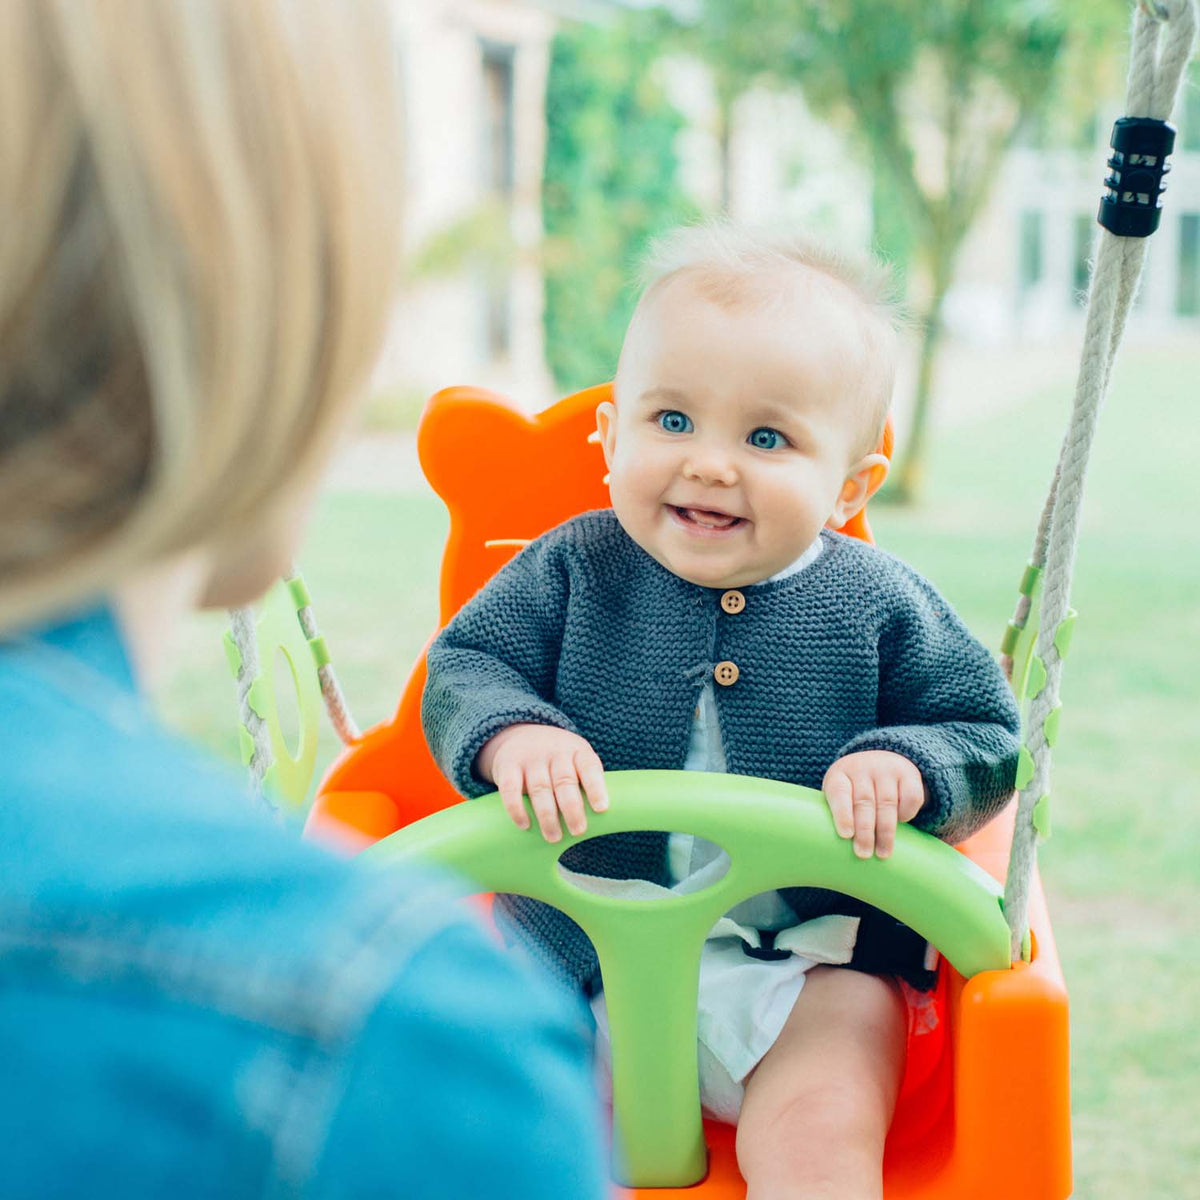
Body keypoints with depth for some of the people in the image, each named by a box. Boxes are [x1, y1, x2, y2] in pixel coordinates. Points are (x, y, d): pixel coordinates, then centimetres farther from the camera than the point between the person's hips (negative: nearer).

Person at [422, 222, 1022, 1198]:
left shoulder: (879, 605, -3)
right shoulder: (572, 571, -1)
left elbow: (989, 733, 2)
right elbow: (464, 668, -2)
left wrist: (907, 768, -20)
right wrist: (513, 736, -25)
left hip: (804, 961, -1)